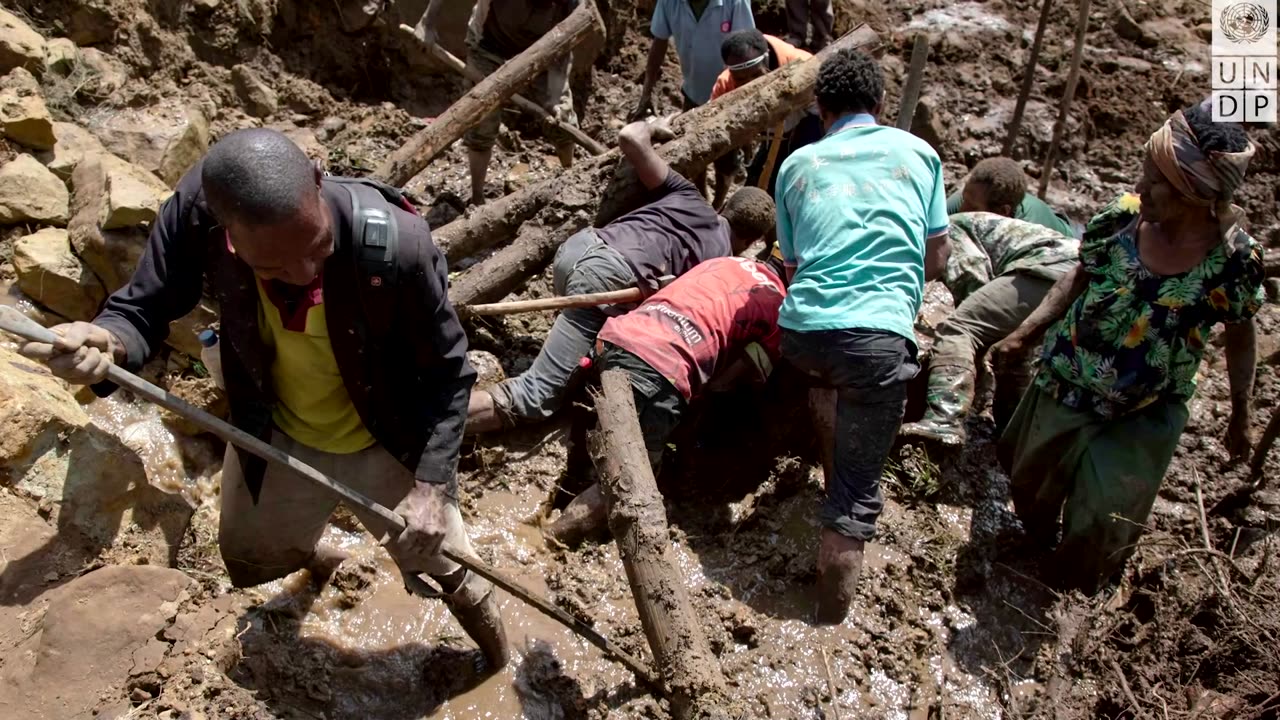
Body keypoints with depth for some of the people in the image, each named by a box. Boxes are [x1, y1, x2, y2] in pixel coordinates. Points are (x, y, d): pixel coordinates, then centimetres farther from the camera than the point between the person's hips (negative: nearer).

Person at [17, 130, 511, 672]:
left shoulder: (397, 245, -37)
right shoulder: (197, 210, -29)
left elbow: (447, 372, -24)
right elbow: (143, 306, -16)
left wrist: (431, 485, -33)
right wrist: (107, 341, -40)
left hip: (389, 447, -3)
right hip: (272, 440, 3)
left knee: (440, 559, 19)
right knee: (250, 560, 29)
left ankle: (498, 662, 55)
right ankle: (315, 556, 68)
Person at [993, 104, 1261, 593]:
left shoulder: (1234, 258, -20)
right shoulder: (1122, 217, -17)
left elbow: (1240, 335, -4)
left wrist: (1240, 415, 3)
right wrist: (1025, 334, -3)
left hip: (1145, 414, -2)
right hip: (1067, 383, 2)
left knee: (1105, 518, 6)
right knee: (1032, 479, 21)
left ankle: (1074, 585, 39)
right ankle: (1035, 539, 55)